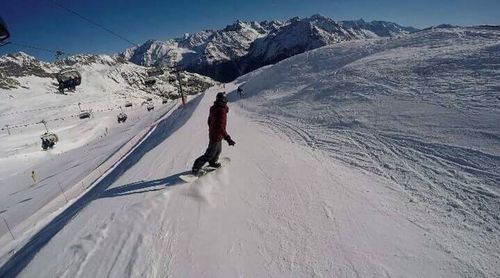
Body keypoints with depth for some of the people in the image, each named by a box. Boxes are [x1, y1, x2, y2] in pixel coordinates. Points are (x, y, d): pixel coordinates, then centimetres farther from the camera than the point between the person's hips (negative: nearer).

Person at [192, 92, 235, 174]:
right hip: (216, 136, -9)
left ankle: (212, 162, 48)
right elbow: (220, 127, -34)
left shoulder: (214, 108, 0)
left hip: (212, 133, 9)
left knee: (218, 150, 28)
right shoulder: (221, 111, -29)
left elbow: (210, 121, 13)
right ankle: (196, 168, 12)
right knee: (210, 154, 3)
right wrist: (228, 138, -36)